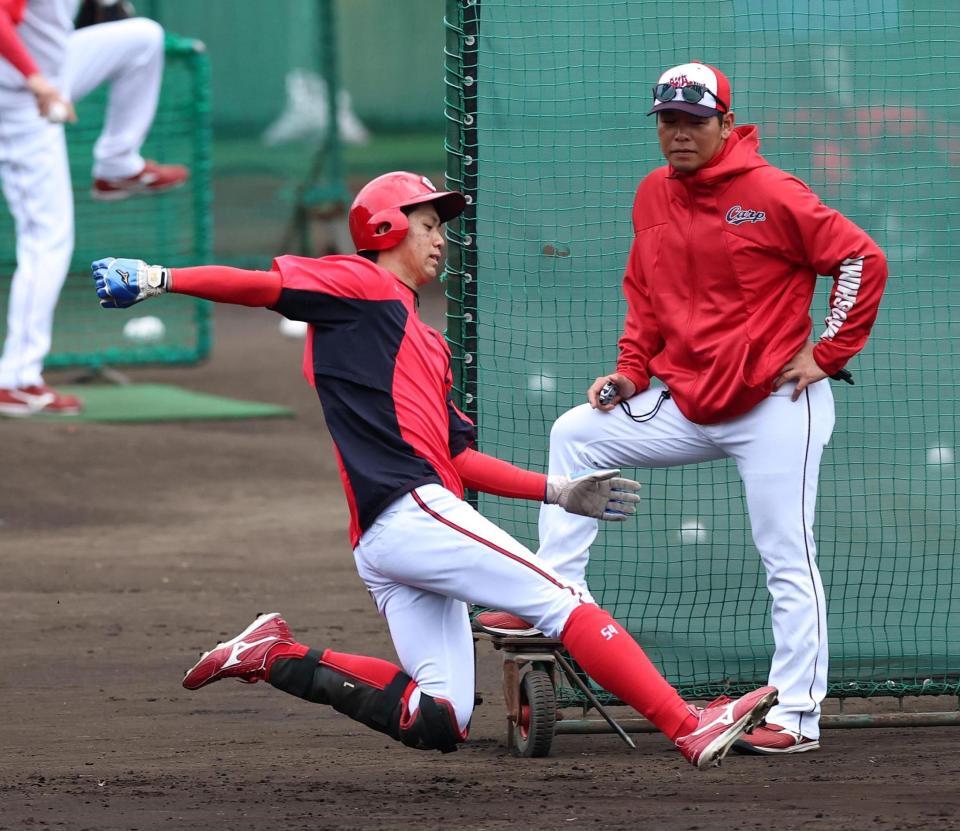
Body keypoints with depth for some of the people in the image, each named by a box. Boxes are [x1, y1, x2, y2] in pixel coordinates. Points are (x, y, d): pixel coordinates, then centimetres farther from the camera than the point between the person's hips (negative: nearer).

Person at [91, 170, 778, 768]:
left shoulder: (426, 342, 30)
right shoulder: (358, 285, 6)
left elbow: (457, 458, 28)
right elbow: (264, 284, -8)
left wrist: (559, 493, 23)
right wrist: (156, 279, -21)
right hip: (410, 513, -9)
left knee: (440, 720, 1)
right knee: (565, 601, -12)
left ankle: (277, 657, 4)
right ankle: (693, 730, -18)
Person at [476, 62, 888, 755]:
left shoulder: (771, 195, -12)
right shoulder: (653, 196, 8)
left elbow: (862, 260, -11)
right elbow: (646, 295, 20)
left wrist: (828, 354, -10)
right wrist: (630, 371, 7)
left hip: (775, 406, -7)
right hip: (685, 405, 7)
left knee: (787, 559, -6)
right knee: (576, 434, 2)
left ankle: (798, 715, -3)